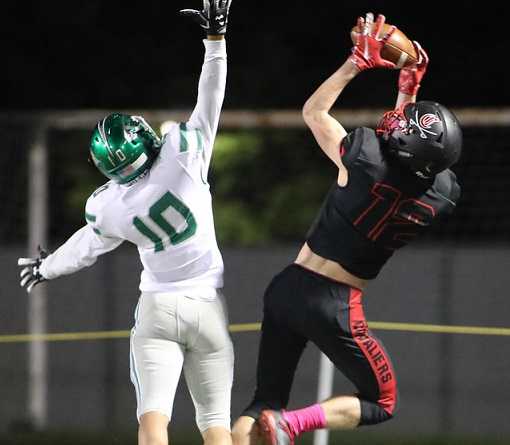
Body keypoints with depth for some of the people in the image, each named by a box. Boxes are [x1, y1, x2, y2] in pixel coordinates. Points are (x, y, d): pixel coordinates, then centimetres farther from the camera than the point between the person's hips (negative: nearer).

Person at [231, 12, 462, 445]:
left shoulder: (365, 159, -17)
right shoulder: (443, 194, -9)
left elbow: (313, 110, 2)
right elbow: (403, 155, 14)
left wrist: (357, 62, 8)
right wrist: (409, 88, 17)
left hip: (290, 285, 1)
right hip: (336, 305, -1)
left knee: (265, 400, 13)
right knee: (381, 404, 15)